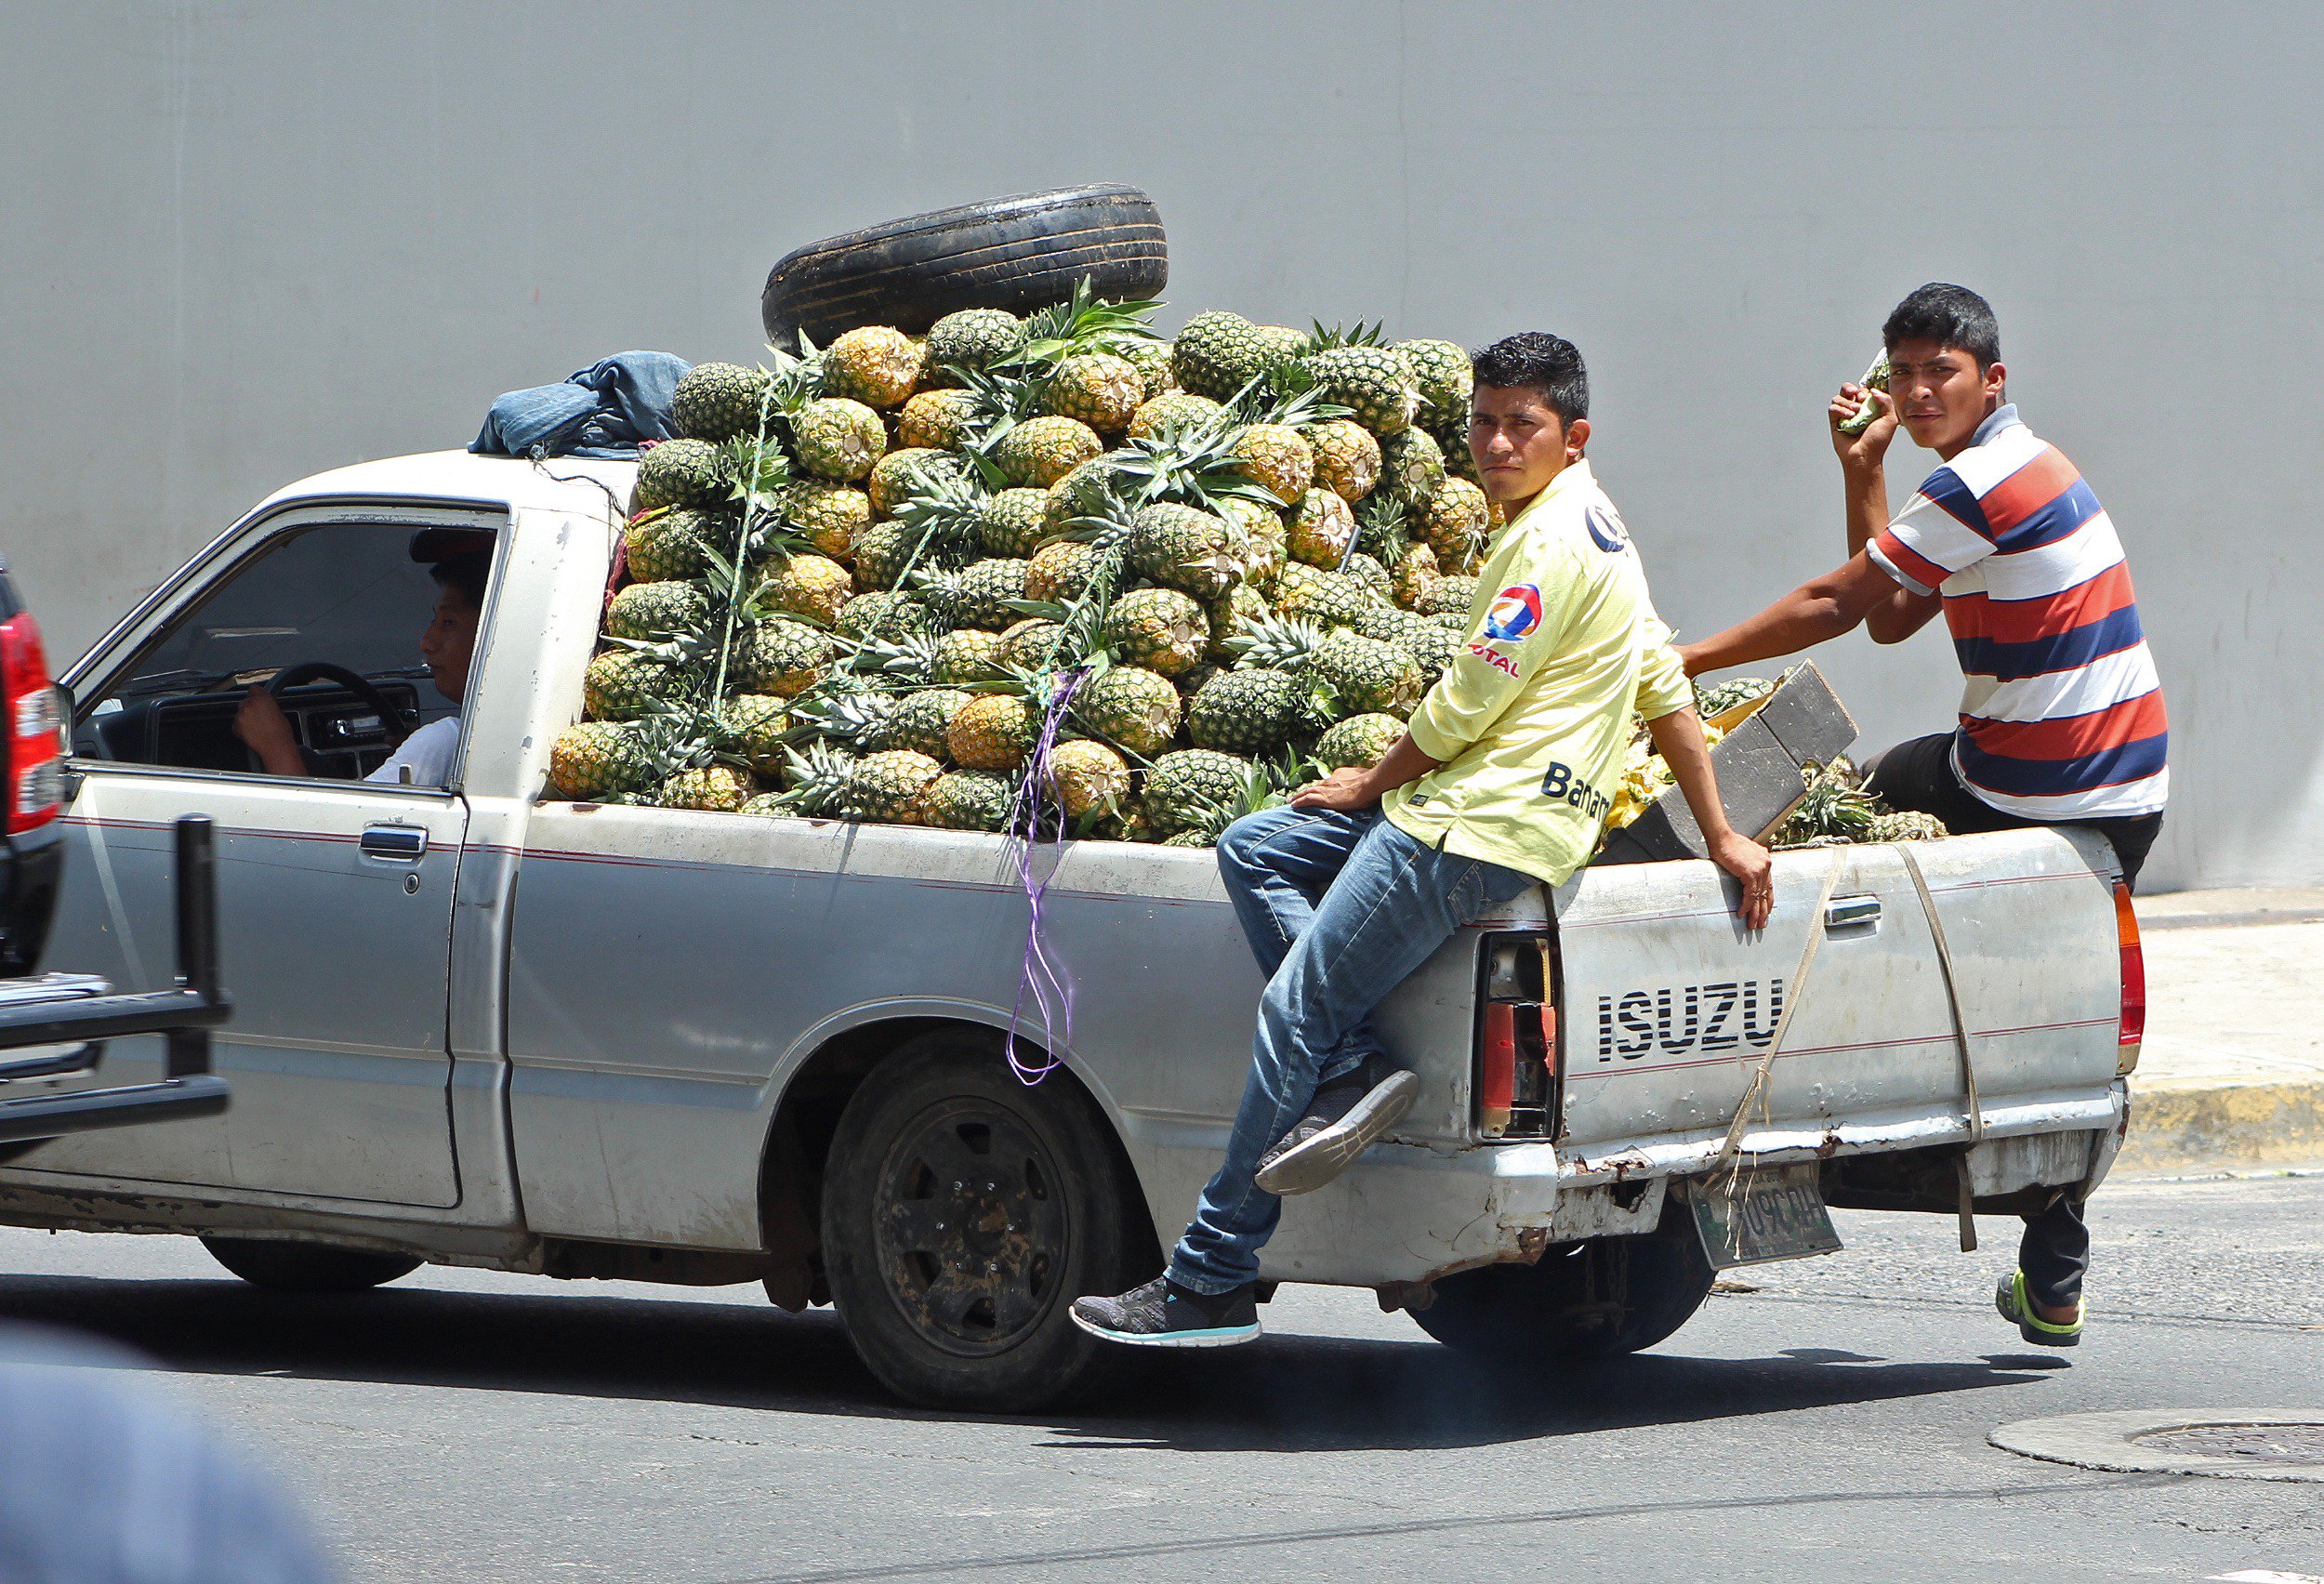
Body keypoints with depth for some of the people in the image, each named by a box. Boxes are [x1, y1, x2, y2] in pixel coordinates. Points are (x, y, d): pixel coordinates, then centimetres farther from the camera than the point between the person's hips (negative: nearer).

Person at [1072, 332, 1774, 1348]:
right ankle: (1351, 1068, -6)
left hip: (1479, 829, -11)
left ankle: (1210, 1284, -10)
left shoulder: (1553, 543, -14)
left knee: (1293, 1011, -11)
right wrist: (1722, 839, 21)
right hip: (1463, 807, 11)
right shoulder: (1582, 524, 19)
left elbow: (1465, 705, -13)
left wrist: (1371, 784, 4)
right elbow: (1665, 688, 21)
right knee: (1252, 850, 14)